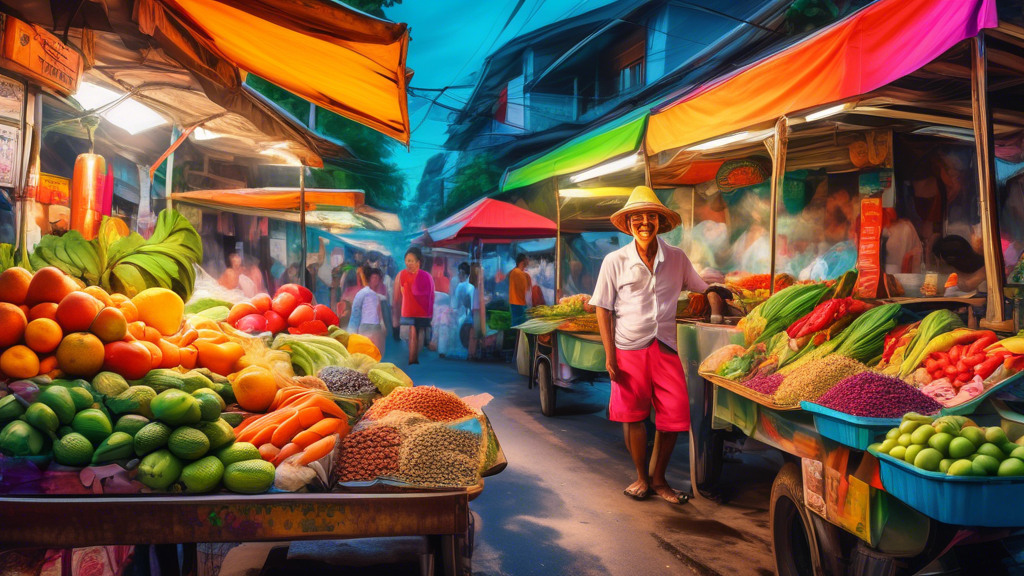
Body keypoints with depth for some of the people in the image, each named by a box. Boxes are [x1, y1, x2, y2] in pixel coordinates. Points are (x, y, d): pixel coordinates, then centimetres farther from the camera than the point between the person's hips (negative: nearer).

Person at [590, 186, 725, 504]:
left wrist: (716, 311, -5)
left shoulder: (676, 258, 2)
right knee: (633, 415, 8)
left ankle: (659, 478, 20)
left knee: (674, 416, 0)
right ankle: (641, 477, 27)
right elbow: (603, 309, -2)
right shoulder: (615, 261, -3)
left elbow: (704, 287, 15)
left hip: (666, 348, 2)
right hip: (629, 349, -1)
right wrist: (610, 356, -6)